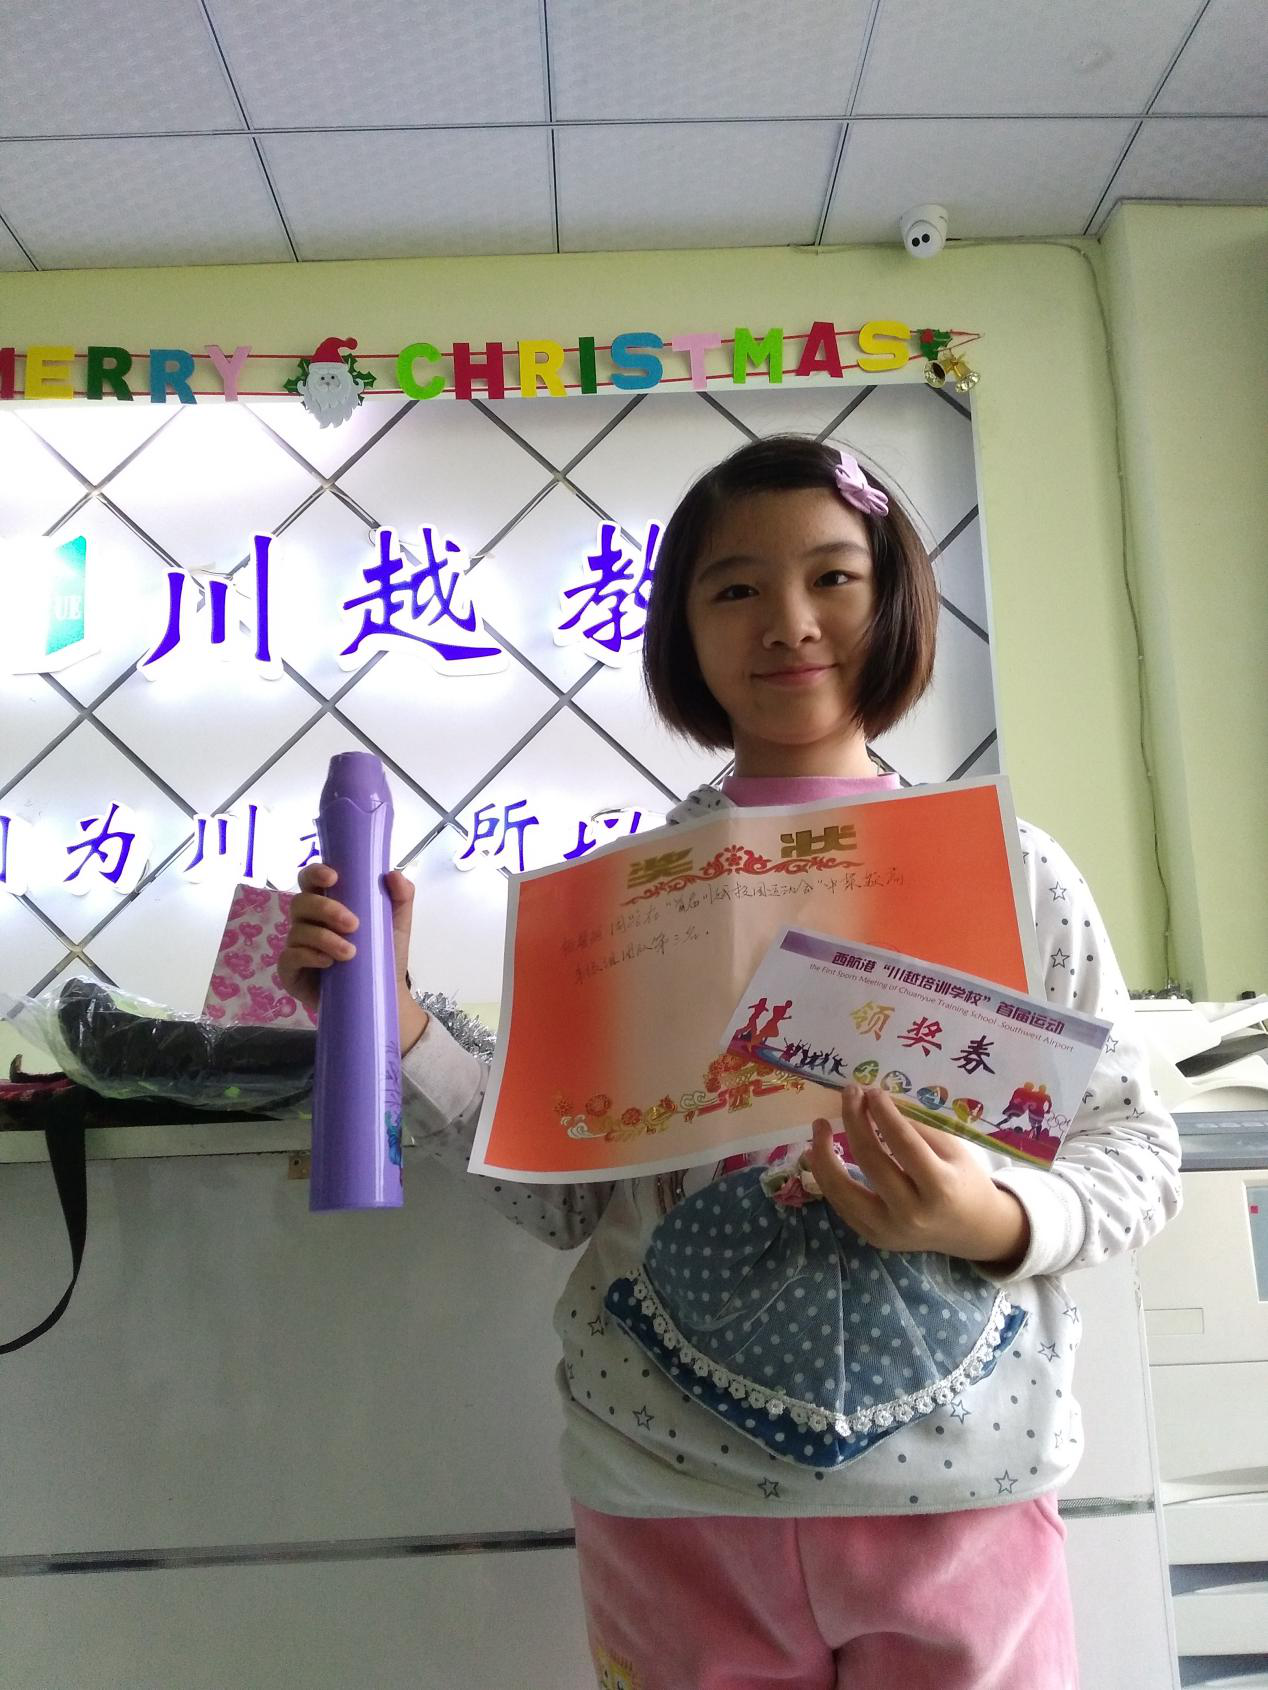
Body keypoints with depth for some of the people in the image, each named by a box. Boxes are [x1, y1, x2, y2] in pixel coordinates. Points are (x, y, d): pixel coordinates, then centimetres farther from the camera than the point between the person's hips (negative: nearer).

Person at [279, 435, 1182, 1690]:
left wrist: (997, 1222, -19)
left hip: (962, 1490, 0)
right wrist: (390, 1026, -11)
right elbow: (566, 1193, -2)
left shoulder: (1013, 872, -3)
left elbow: (1137, 1151, 1)